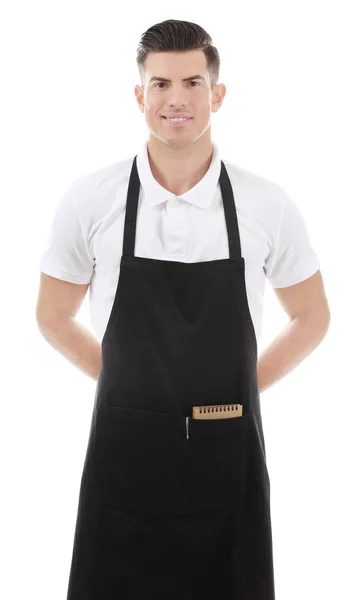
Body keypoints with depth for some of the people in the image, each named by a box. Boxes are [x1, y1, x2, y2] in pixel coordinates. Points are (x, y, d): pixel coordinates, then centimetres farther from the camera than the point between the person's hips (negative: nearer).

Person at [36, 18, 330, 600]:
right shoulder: (90, 200, -4)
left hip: (228, 454, 1)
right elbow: (53, 317, 10)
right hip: (124, 449, 0)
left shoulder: (268, 205, -3)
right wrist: (128, 382, 6)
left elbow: (312, 317, 11)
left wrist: (241, 387, 5)